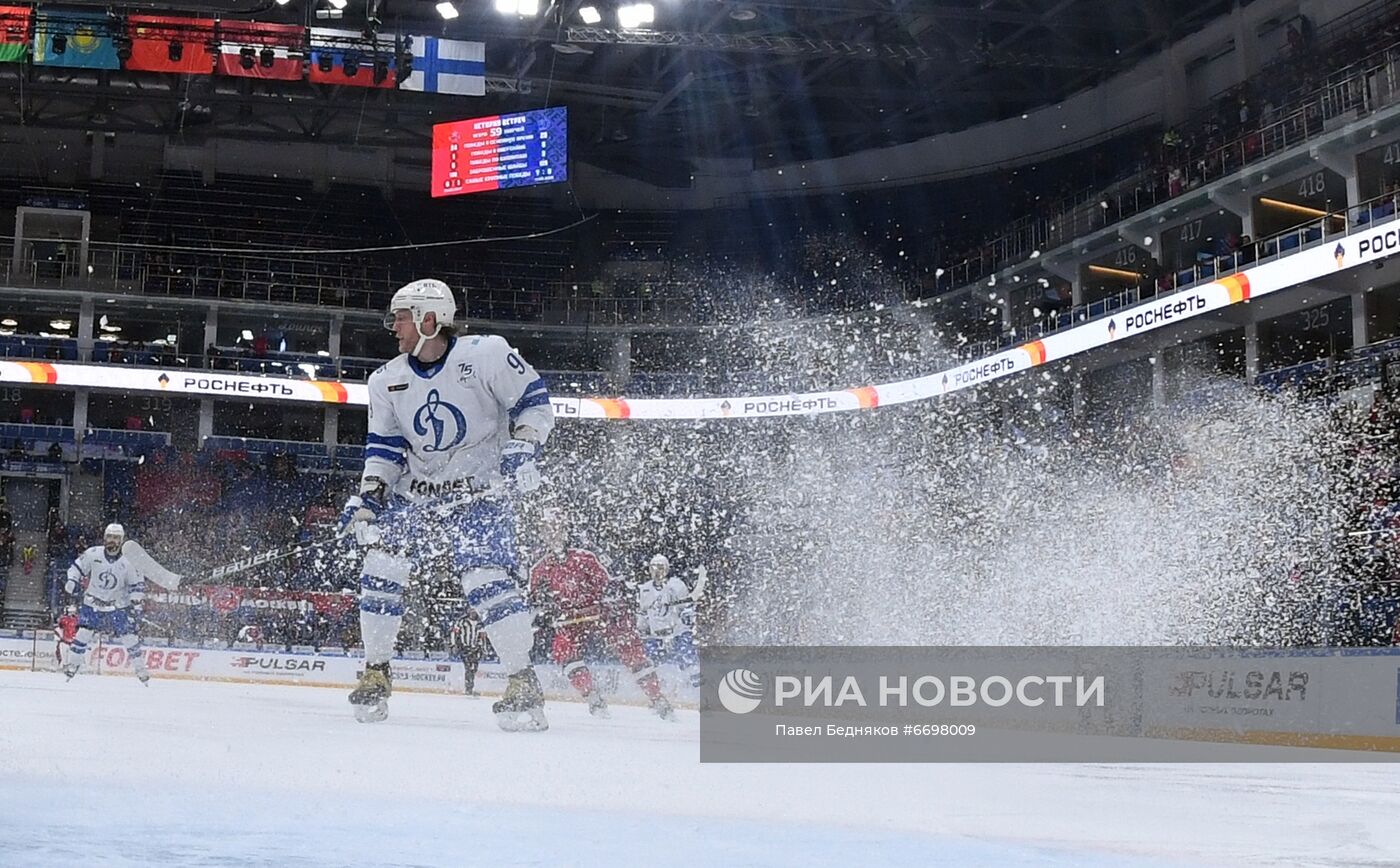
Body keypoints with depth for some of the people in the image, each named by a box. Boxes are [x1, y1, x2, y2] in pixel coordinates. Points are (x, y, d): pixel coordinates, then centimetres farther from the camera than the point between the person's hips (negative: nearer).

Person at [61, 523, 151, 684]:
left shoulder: (128, 561, -11)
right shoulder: (92, 554, -11)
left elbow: (138, 584, -5)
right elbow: (77, 567, 3)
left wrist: (136, 605, -13)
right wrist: (72, 581, -16)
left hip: (118, 606, 0)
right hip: (93, 603, 1)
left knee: (129, 636, -4)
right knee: (83, 633, -10)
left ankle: (140, 668, 9)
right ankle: (73, 664, 6)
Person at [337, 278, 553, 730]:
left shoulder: (486, 354, -12)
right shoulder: (388, 380, 5)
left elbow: (533, 399, -7)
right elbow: (384, 446, 9)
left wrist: (522, 446, -21)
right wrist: (368, 496, -3)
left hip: (481, 492, -6)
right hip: (415, 491, 6)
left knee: (487, 582, -19)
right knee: (379, 570, -7)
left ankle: (524, 684, -8)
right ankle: (375, 675, 9)